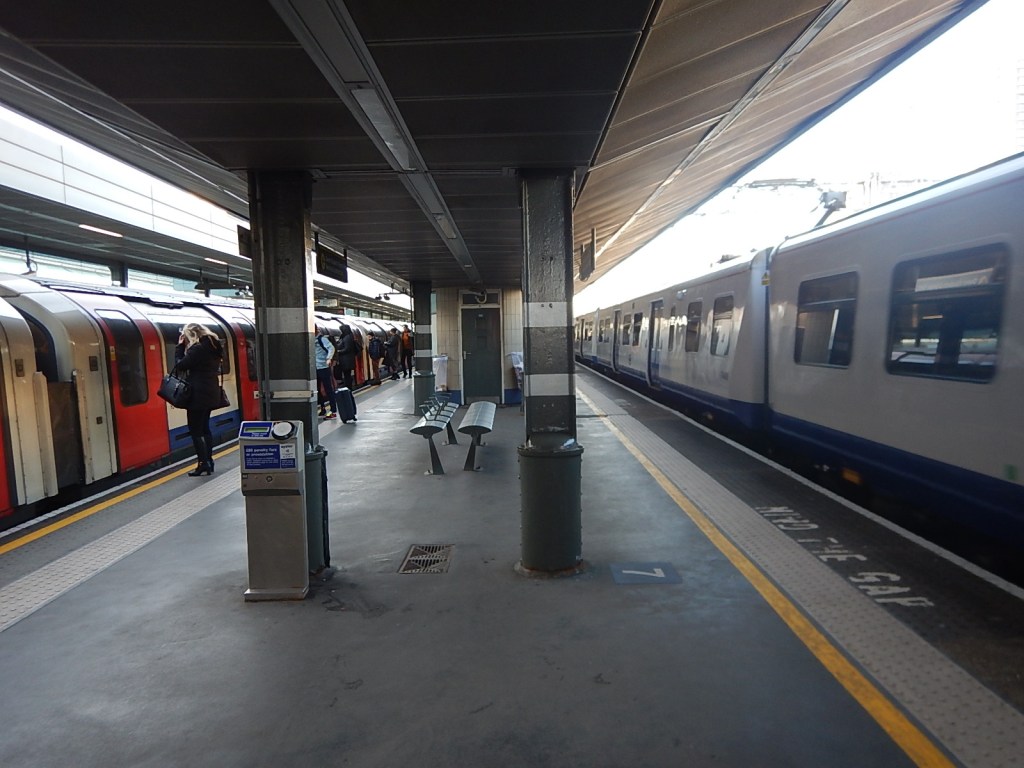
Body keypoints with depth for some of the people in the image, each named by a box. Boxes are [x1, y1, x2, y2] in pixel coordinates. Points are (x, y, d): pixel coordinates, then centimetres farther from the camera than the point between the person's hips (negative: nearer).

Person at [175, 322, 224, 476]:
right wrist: (184, 347, 10)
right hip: (210, 393, 9)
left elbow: (180, 365, -12)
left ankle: (203, 465, -1)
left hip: (198, 394, -9)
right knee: (204, 428, 16)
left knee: (195, 431, -2)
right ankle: (209, 462, 20)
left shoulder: (197, 348, -16)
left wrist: (180, 346, -3)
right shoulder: (212, 346, 11)